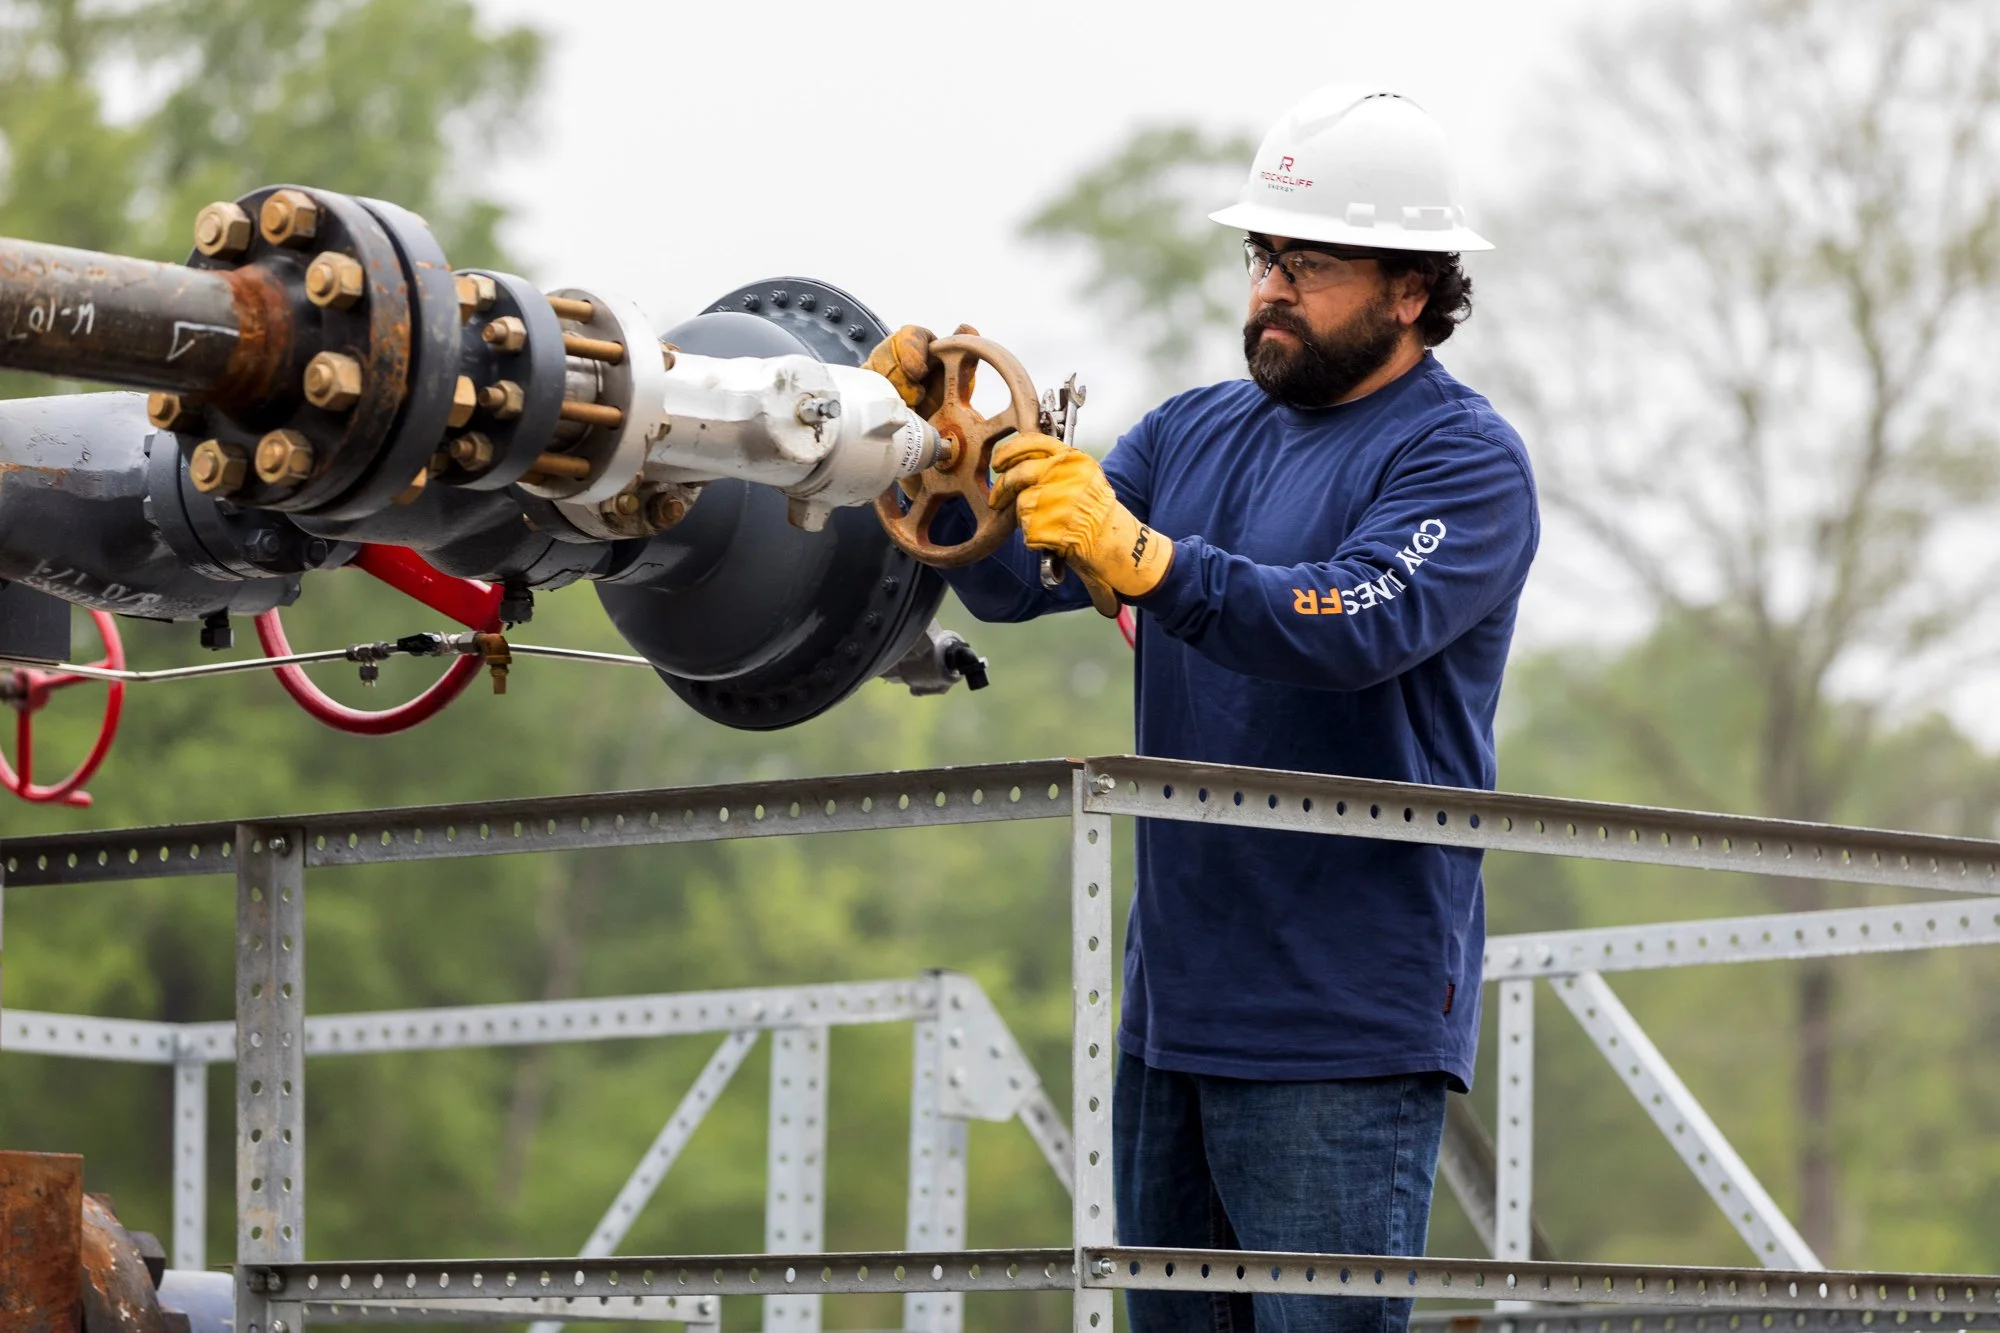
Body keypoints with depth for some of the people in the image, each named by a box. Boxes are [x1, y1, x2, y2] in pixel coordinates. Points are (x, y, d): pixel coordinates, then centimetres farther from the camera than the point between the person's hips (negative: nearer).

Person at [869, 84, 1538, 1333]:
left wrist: (1140, 555, -35)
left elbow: (1358, 625, -24)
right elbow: (1015, 581, 9)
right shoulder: (1199, 433, 16)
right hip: (1175, 1001, 7)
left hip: (1346, 1026, -7)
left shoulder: (1466, 459, -7)